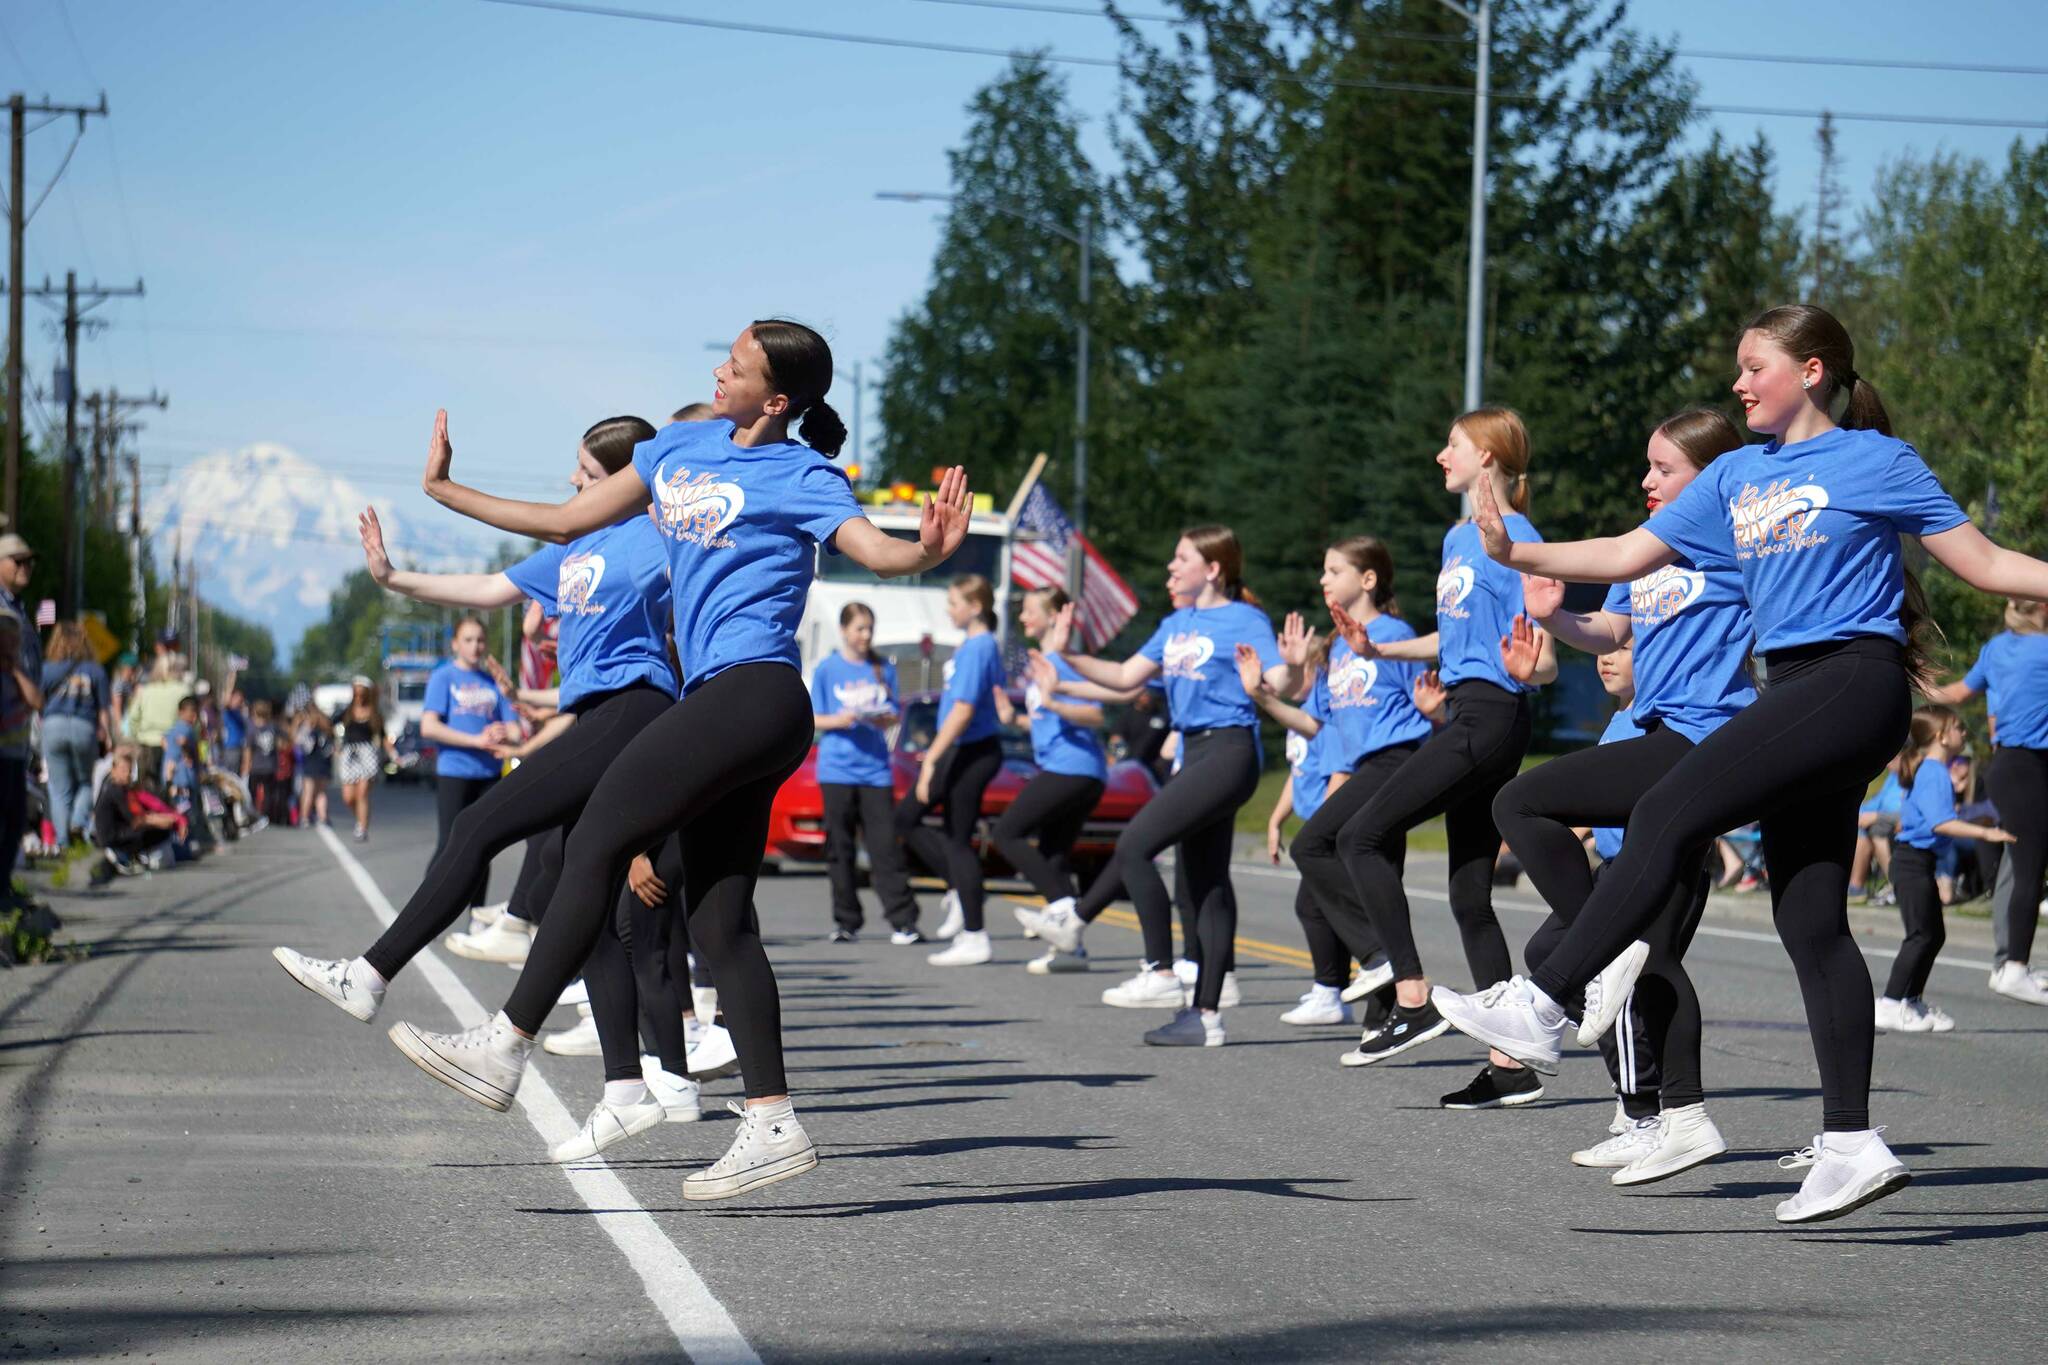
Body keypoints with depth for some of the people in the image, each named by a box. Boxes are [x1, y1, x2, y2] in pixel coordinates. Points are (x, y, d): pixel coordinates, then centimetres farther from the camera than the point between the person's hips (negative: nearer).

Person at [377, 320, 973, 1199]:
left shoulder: (799, 477, -3)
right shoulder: (682, 448, 18)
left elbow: (875, 552, -18)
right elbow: (565, 523, 25)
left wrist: (928, 551, -40)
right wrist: (446, 491, 27)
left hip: (752, 693, -8)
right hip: (722, 705, 8)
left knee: (596, 843, -10)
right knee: (718, 922, 3)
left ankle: (503, 1048, -7)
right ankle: (773, 1125, 1)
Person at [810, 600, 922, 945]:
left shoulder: (883, 668, 10)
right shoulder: (826, 669, 4)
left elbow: (894, 713, 12)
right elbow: (814, 720, 4)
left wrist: (886, 719, -11)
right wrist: (839, 720, -15)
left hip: (876, 768, 1)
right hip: (837, 769, -1)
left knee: (885, 847, -6)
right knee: (840, 850, 2)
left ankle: (903, 922, -9)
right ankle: (846, 923, 8)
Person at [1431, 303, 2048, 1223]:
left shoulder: (1875, 459, 0)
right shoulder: (1737, 476, 19)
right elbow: (1627, 557, 18)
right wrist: (1514, 554, 7)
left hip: (1855, 683, -7)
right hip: (1794, 695, 8)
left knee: (1666, 815, -17)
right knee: (1808, 919, 3)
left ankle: (1541, 1006, -16)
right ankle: (1853, 1146, 4)